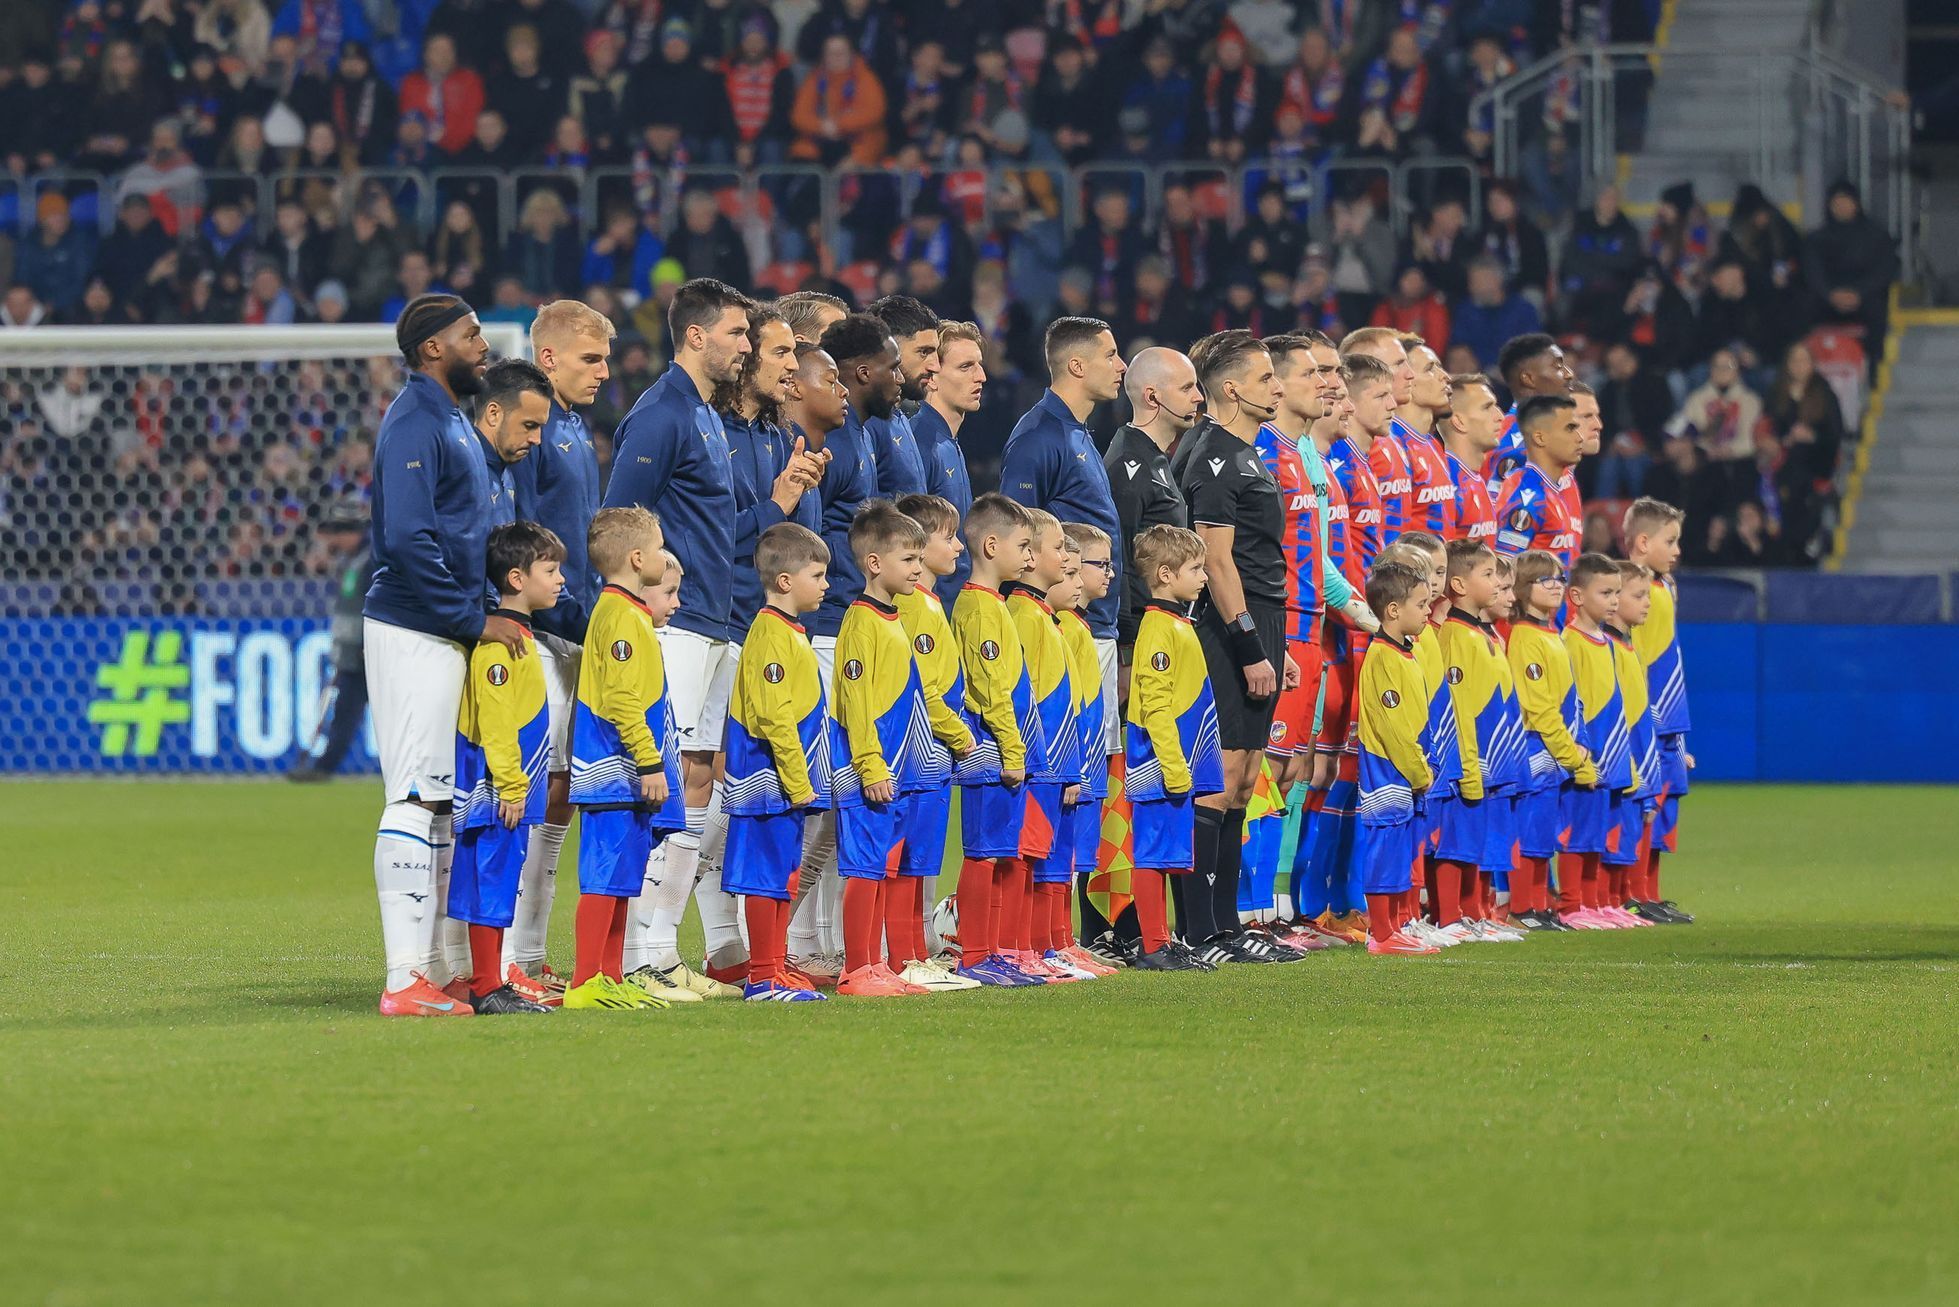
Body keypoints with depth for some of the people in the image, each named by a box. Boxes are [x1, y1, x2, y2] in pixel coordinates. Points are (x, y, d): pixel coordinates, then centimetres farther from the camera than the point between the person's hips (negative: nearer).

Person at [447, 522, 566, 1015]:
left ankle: (492, 983, 16)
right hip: (497, 789, -10)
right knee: (492, 882, -8)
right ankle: (487, 988, -7)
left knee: (500, 884, 12)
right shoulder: (498, 642, -15)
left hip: (512, 790, 10)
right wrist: (509, 787, -21)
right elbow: (494, 720, -20)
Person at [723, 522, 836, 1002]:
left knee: (782, 878, 13)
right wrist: (797, 781, -19)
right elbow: (773, 716, -21)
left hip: (789, 783, 10)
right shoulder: (771, 636, -15)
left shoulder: (789, 633, 17)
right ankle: (763, 978, -4)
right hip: (773, 782, -10)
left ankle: (776, 971, 18)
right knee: (767, 878, -6)